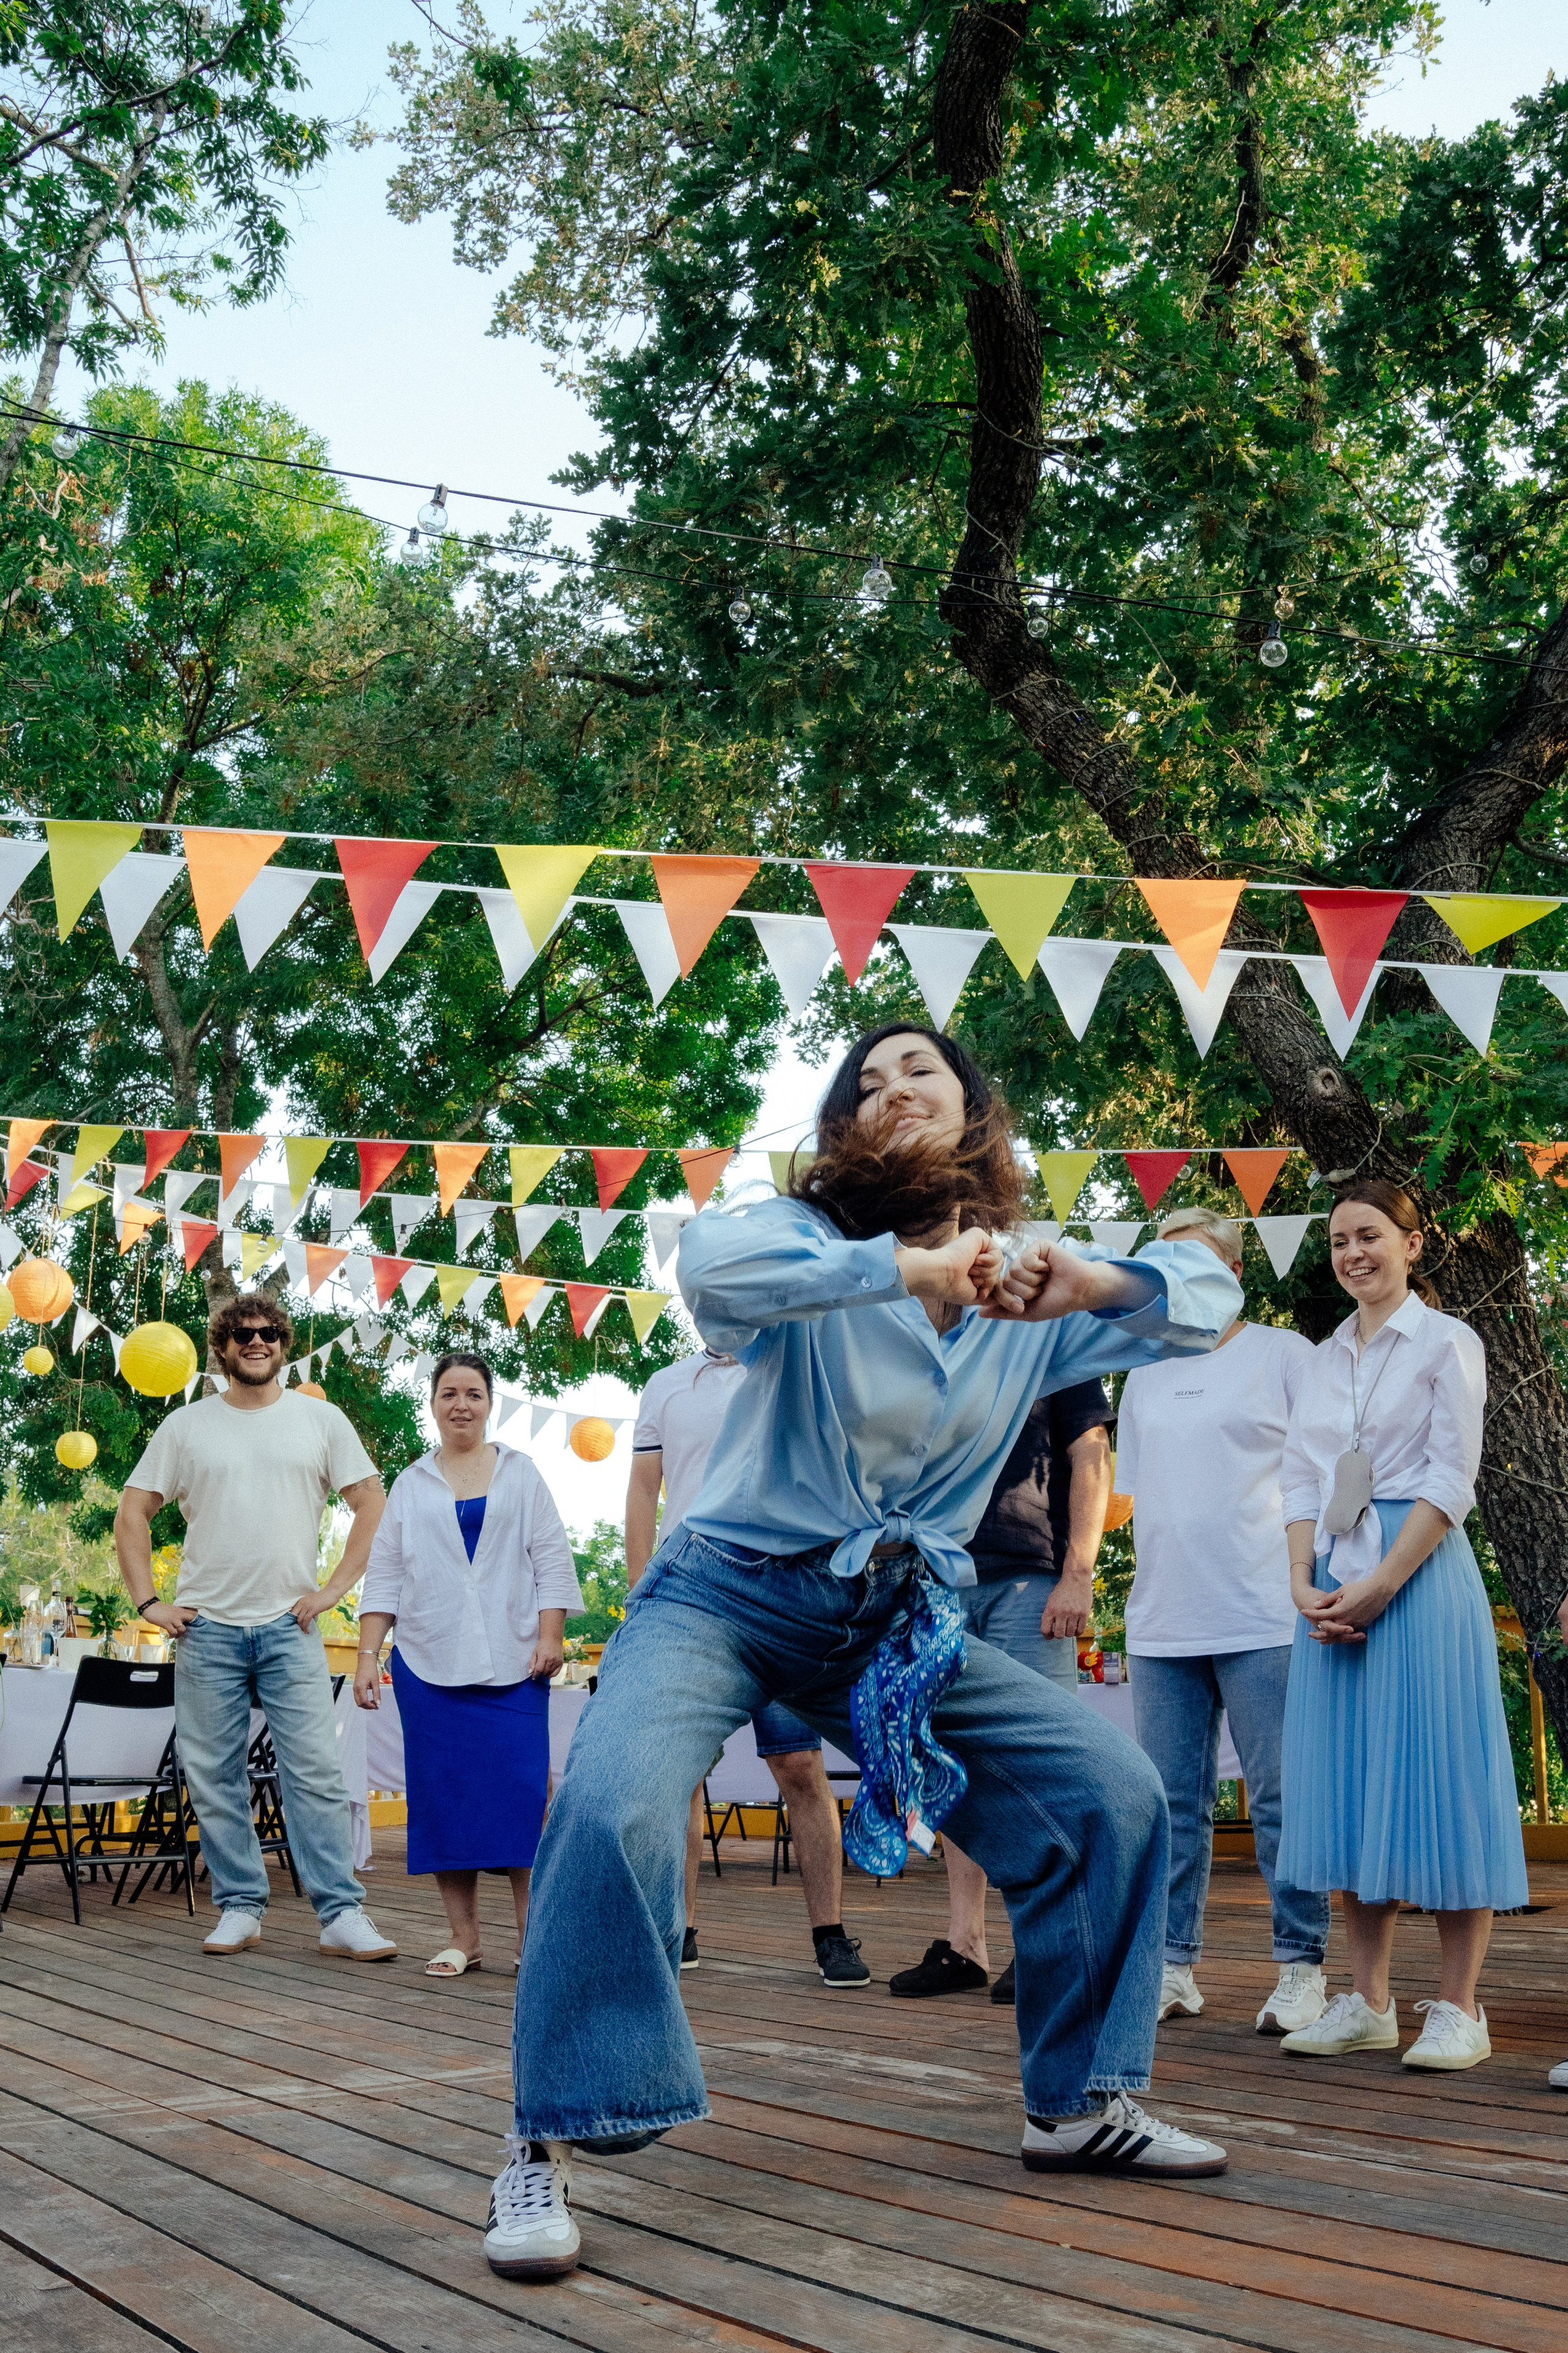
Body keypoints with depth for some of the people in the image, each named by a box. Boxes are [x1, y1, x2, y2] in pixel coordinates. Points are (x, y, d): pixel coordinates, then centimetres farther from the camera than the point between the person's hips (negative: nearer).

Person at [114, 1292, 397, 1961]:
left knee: (315, 1772, -7)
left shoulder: (320, 1420, 7)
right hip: (206, 1628, 1)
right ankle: (240, 1907, 15)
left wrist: (336, 1587, -1)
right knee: (215, 1779, 4)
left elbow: (372, 1503, 8)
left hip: (288, 1627, -1)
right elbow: (132, 1513, 10)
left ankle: (342, 1916, -6)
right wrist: (148, 1601, 0)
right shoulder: (186, 1425, 8)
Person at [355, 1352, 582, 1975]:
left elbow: (551, 1561, 8)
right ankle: (463, 1939, 6)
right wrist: (367, 1655, 3)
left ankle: (533, 1935, -4)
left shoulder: (520, 1474, 12)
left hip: (512, 1661, -1)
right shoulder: (410, 1485, 14)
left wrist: (551, 1637, -3)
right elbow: (384, 1575, 12)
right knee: (443, 1796, 0)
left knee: (522, 1791, -8)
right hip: (429, 1661, 2)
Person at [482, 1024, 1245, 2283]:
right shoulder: (810, 1240, -9)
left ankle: (1081, 2105, 18)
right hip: (731, 1594, -5)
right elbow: (711, 1258, -32)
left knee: (1115, 1793, 0)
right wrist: (908, 1267, -34)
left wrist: (1096, 1282, -13)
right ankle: (547, 2151, -16)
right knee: (615, 1806, -30)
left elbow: (1209, 1295, 8)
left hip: (903, 1622, 5)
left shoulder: (1018, 1293, 5)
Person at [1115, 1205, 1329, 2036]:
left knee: (1281, 1799, -3)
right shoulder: (1144, 1373, 18)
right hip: (1160, 1623, 5)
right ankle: (1171, 1965, 14)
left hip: (1263, 1617, -5)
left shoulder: (1283, 1353, 3)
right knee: (1171, 1804, 7)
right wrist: (1152, 1577, 13)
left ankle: (1301, 1970, 4)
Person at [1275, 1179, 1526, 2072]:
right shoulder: (1326, 1359, 16)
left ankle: (1458, 2009, 0)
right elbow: (1300, 1477, 14)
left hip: (1421, 1578, -6)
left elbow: (1451, 1481, -8)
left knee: (1434, 1782, -5)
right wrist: (1303, 1582, -2)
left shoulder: (1447, 1343, -1)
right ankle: (1367, 2002, 12)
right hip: (1335, 1589, 6)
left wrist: (1381, 1585, -15)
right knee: (1351, 1789, 6)